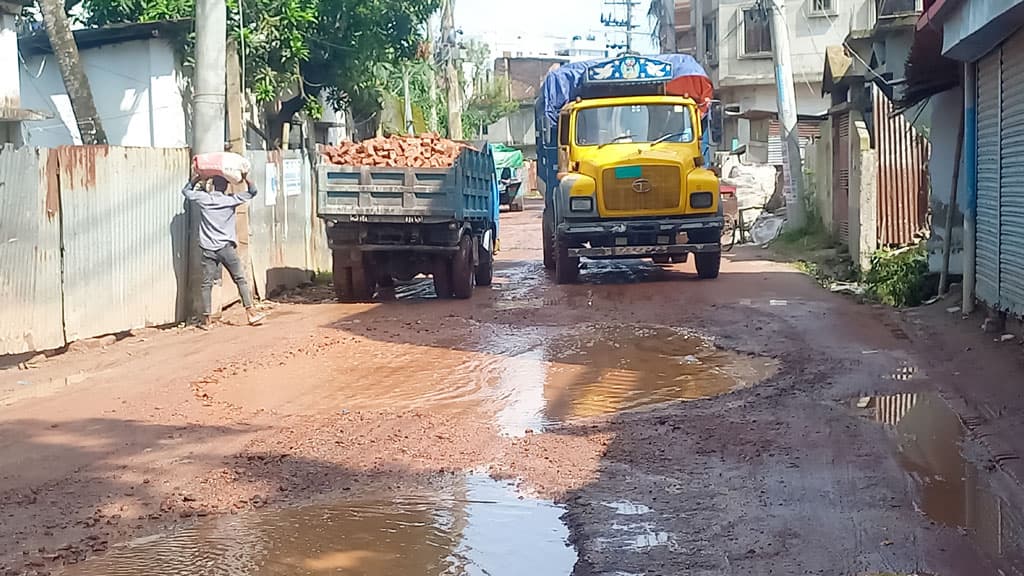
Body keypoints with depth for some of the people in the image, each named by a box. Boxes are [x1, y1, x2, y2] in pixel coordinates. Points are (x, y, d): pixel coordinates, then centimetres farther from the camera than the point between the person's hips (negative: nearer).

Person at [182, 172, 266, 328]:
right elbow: (252, 192, 8)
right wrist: (245, 176, 0)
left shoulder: (203, 199, 2)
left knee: (207, 284, 4)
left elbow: (186, 190, 19)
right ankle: (251, 312, 0)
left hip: (208, 249, 1)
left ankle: (205, 319, 4)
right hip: (226, 247, -1)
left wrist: (197, 176, 18)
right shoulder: (231, 200, 0)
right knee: (241, 279, 4)